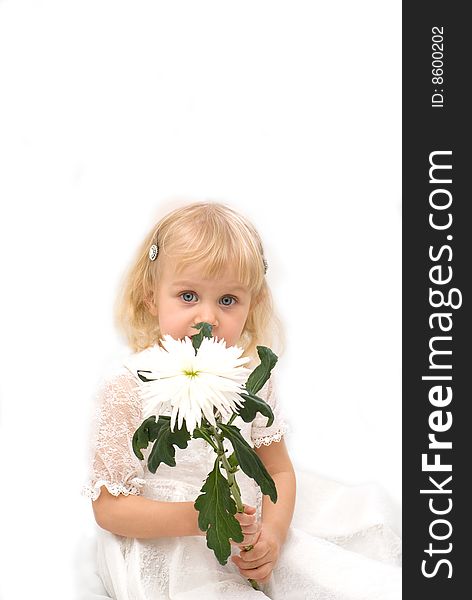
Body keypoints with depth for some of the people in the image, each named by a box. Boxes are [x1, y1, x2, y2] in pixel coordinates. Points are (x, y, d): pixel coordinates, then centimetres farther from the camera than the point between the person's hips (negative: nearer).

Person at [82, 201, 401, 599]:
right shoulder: (130, 388, -14)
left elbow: (278, 470, 7)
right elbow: (108, 507, -12)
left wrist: (273, 533, -13)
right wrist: (193, 518, -26)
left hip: (249, 544, 3)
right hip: (164, 547, -3)